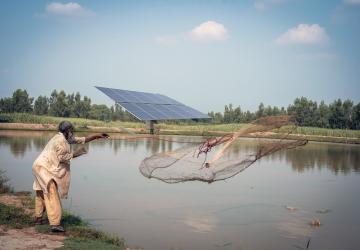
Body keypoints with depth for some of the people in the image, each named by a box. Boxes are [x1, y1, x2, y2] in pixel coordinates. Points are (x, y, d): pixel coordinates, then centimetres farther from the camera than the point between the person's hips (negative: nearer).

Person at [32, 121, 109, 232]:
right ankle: (55, 223, -25)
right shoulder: (60, 140, -15)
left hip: (42, 167, 11)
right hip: (43, 168, -11)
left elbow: (82, 140, 21)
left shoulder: (65, 139, 15)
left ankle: (38, 218, 37)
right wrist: (75, 153, -12)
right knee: (52, 194, -18)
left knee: (41, 194, 22)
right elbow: (62, 157, -21)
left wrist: (97, 136, 20)